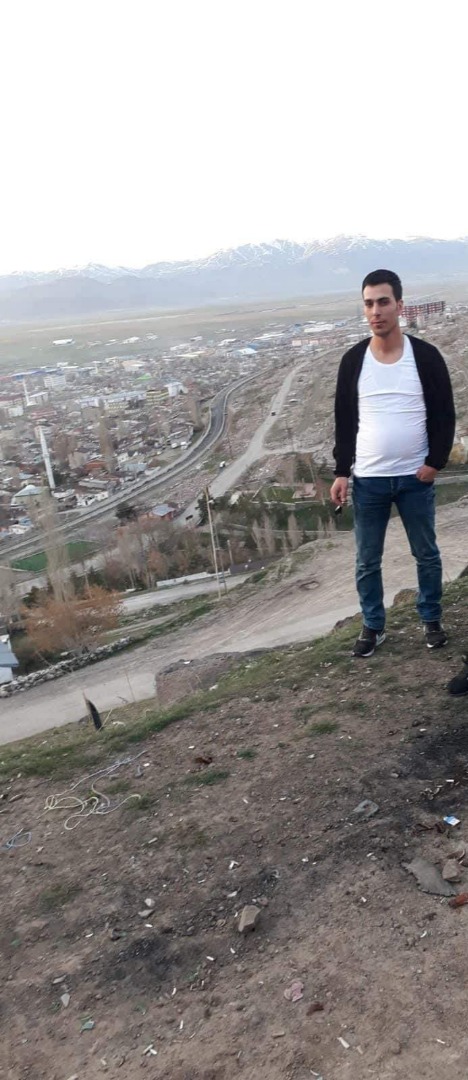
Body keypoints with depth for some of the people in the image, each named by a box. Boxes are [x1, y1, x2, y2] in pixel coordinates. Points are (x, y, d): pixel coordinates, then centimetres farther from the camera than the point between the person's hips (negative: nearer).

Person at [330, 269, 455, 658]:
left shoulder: (426, 356, -5)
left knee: (427, 554, 13)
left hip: (416, 478, -1)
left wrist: (435, 463, -9)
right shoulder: (353, 360, 0)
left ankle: (432, 620, 32)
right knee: (367, 561, 9)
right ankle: (373, 626, 27)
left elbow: (444, 415, -1)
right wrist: (341, 472, -2)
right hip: (368, 480, 1)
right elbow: (344, 420, 4)